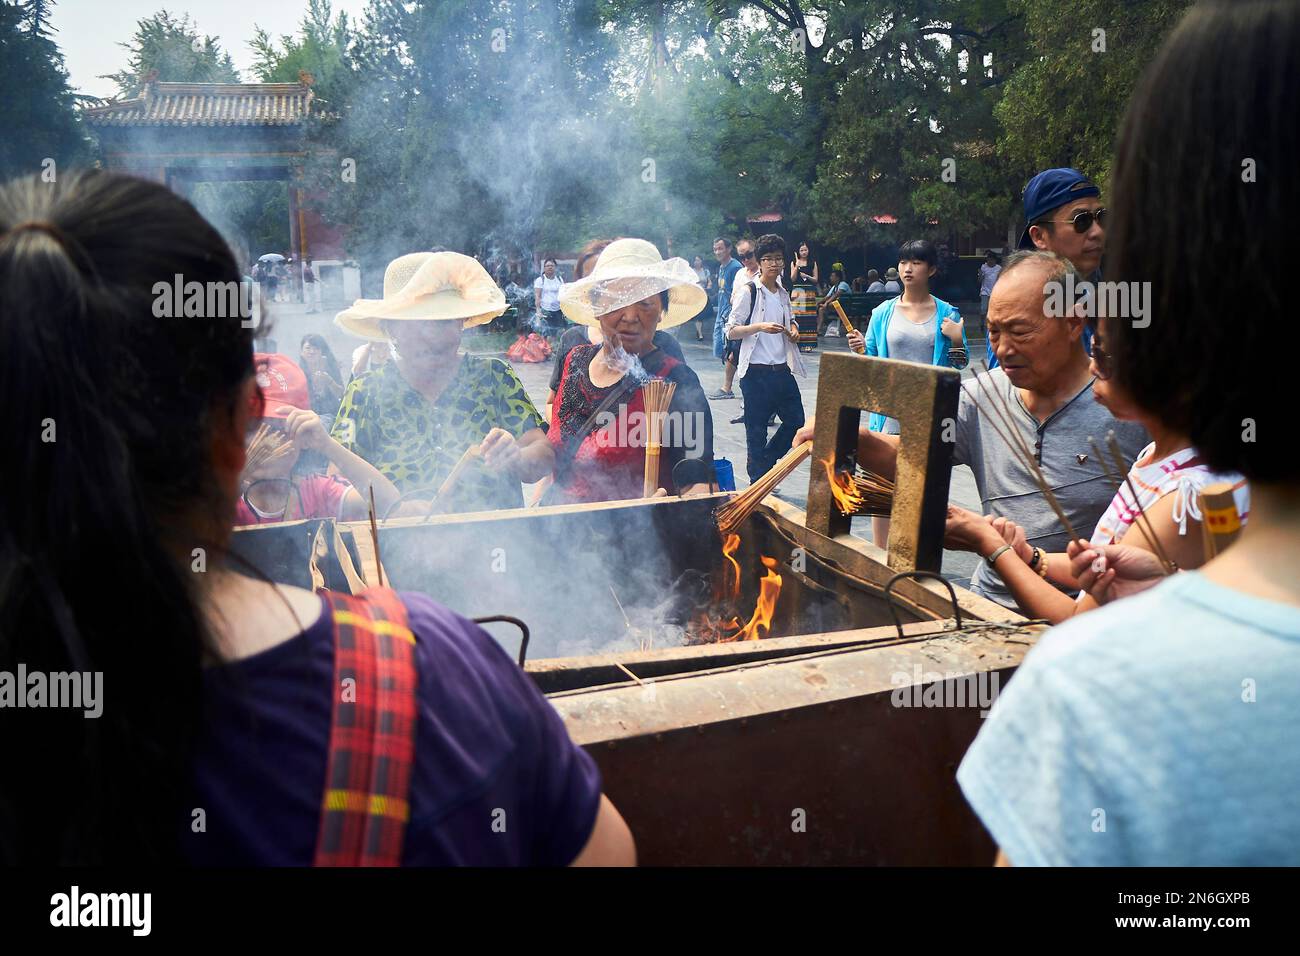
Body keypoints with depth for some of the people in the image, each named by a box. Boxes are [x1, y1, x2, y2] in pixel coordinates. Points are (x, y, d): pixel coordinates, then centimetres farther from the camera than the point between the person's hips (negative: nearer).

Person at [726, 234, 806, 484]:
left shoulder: (783, 293, 13)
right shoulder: (748, 291, -6)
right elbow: (731, 331, -10)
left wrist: (793, 329, 8)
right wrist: (760, 327, -24)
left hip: (782, 369, 6)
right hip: (757, 371, -6)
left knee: (796, 421, 9)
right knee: (756, 430, 2)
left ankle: (765, 462, 29)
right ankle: (758, 482, 14)